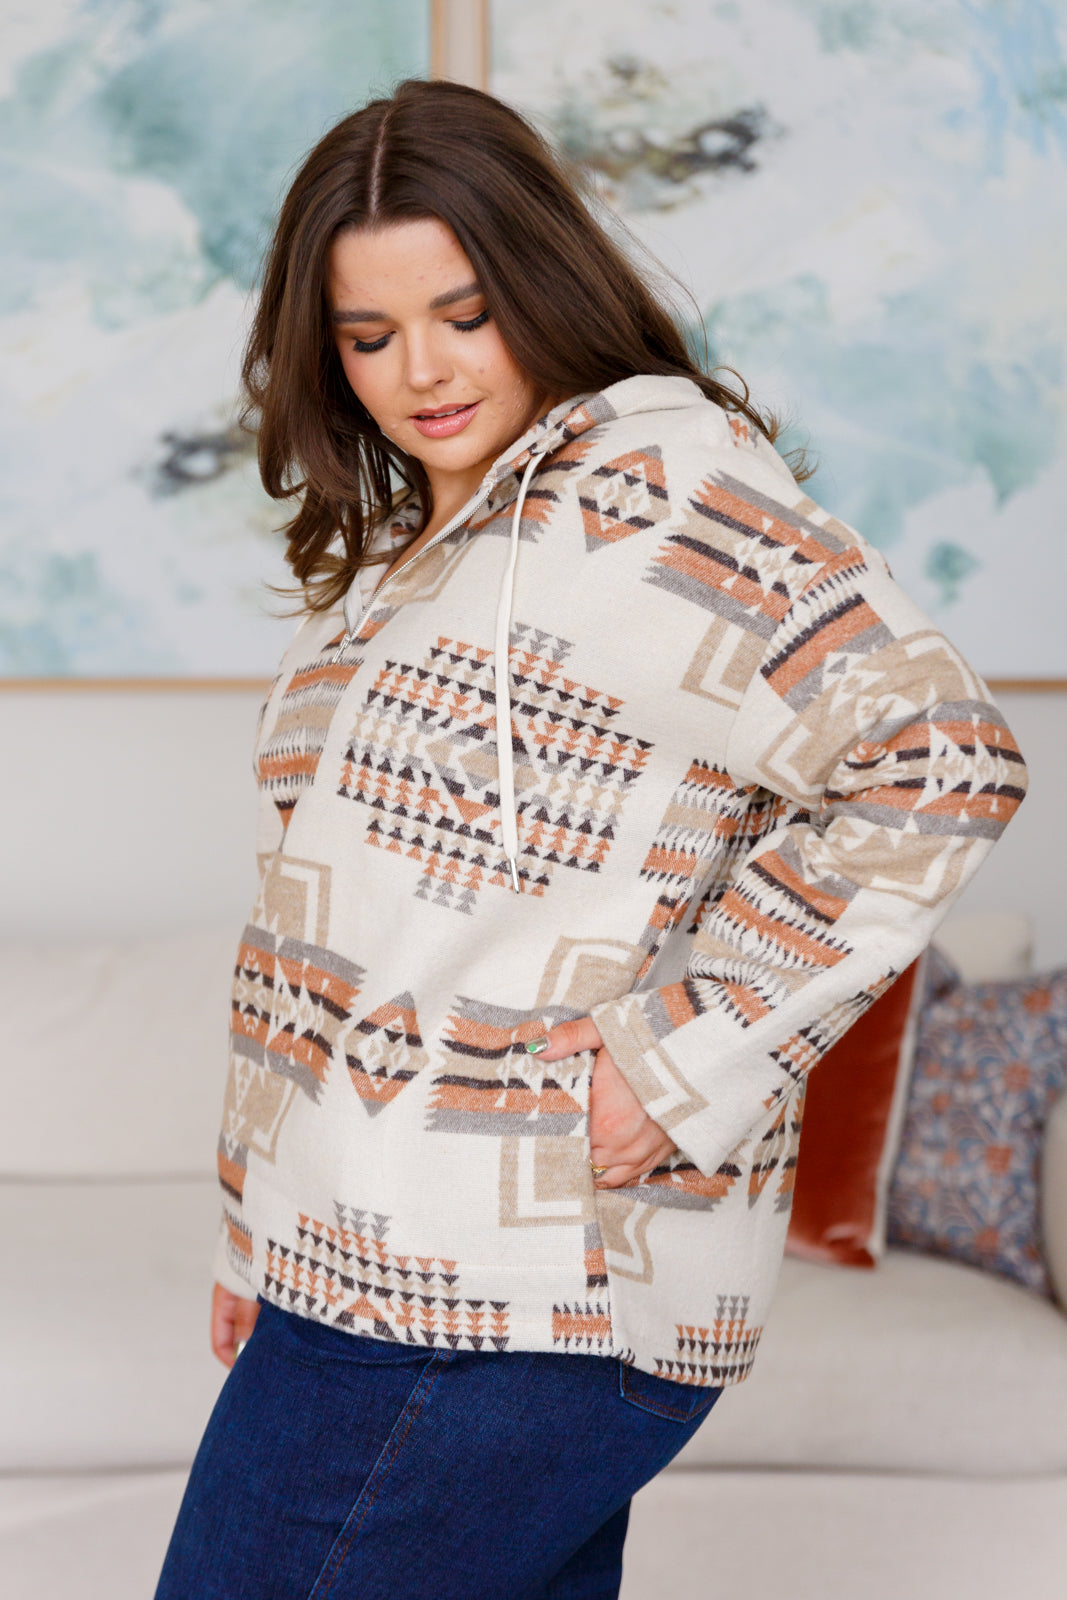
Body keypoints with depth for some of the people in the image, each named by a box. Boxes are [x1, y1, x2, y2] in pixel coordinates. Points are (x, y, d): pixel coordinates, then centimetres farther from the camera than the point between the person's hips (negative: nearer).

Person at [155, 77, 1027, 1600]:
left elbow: (935, 756, -20)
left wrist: (685, 1056, -19)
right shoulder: (406, 548, 17)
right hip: (382, 1257, 9)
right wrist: (264, 1244, 19)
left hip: (480, 1305, -9)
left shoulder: (650, 481, -11)